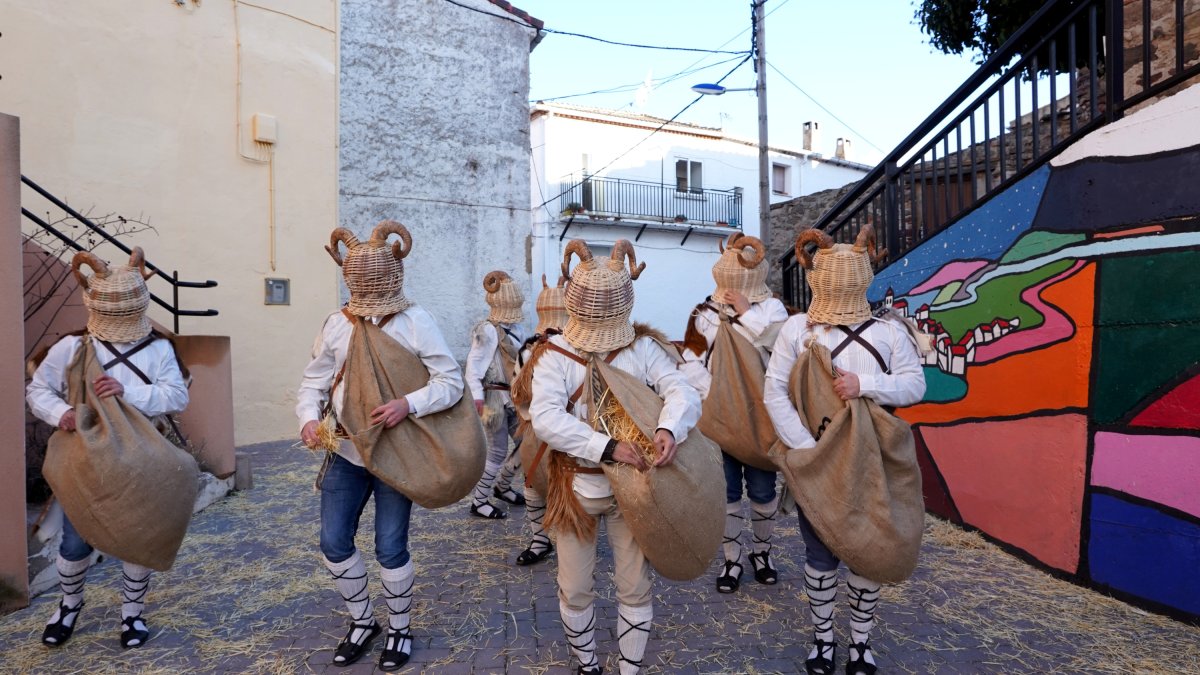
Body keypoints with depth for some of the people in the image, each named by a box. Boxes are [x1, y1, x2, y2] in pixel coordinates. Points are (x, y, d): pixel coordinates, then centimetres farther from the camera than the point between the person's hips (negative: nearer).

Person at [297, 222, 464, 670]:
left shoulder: (416, 322, -12)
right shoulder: (337, 323, 1)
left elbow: (451, 382, -15)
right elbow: (314, 382, 4)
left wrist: (409, 404, -31)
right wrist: (309, 417, -16)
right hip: (345, 452, 5)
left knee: (390, 548, 2)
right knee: (334, 543, 10)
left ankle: (400, 629, 30)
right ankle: (362, 622, 36)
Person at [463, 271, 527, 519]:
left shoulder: (517, 328, 9)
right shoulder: (487, 330, -15)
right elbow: (474, 364, -16)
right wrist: (477, 396, -22)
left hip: (514, 397, 8)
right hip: (495, 397, -8)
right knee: (496, 451, -2)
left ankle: (502, 486, 35)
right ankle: (478, 502, 16)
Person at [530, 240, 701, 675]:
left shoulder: (642, 348, -4)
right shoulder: (554, 355, -9)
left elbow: (683, 392, -15)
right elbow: (545, 419, -22)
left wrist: (669, 427, -38)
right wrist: (608, 447, -32)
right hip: (576, 488, 0)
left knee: (635, 588, 13)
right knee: (575, 589, 15)